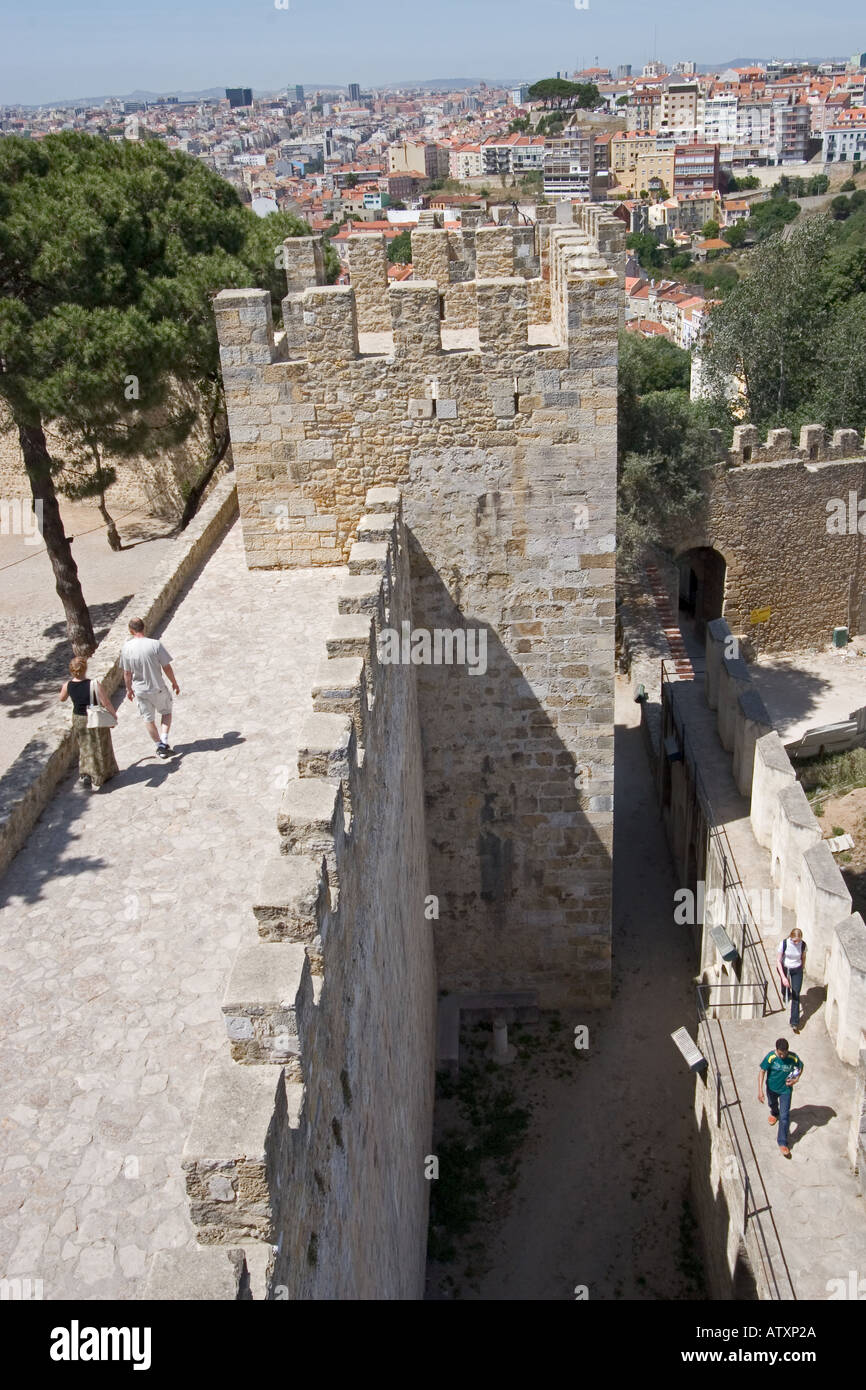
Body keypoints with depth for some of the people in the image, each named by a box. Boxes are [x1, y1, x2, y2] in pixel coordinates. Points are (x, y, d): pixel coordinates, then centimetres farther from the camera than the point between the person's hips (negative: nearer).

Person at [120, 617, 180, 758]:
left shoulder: (127, 647, -11)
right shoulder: (155, 644, -18)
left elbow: (127, 673, -2)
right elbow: (167, 667, -11)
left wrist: (129, 689, 14)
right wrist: (174, 683, 5)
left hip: (140, 690, 1)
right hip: (158, 688, -1)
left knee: (148, 719, 17)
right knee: (166, 712, 22)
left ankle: (160, 747, 21)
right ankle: (164, 741, 8)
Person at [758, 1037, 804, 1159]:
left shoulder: (793, 1058, -23)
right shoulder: (770, 1057, -27)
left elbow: (801, 1066, 0)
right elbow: (762, 1071, -19)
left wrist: (796, 1080, -14)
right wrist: (760, 1090, -25)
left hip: (786, 1089, -1)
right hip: (772, 1088, 1)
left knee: (784, 1116, -6)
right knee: (772, 1103, 31)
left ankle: (782, 1143, 4)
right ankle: (774, 1113, 67)